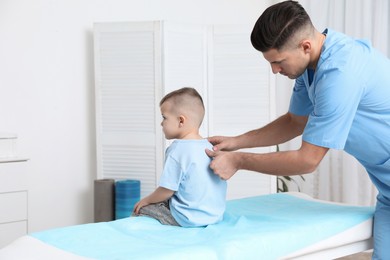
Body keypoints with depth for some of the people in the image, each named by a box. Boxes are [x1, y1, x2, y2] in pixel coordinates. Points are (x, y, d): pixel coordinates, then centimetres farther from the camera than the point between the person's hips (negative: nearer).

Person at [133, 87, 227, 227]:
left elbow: (167, 190, -15)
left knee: (140, 210, 6)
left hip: (189, 219, -8)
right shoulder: (209, 146, 7)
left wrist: (147, 200, 3)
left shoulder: (177, 150, -17)